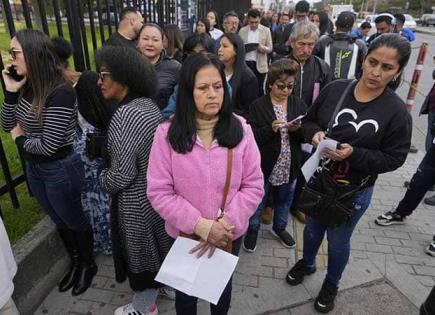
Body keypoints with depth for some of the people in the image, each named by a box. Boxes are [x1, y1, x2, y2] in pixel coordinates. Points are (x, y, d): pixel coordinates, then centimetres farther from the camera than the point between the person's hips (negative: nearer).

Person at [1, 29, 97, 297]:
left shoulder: (60, 93, -25)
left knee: (75, 221, 14)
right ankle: (75, 262, 46)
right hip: (35, 169, 8)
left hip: (60, 171, -8)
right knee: (59, 221, 24)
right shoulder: (27, 87, -1)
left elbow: (48, 145, -25)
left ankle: (88, 265, 39)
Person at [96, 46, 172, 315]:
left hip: (136, 200, -8)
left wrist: (103, 178, -5)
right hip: (159, 188, 8)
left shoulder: (125, 115, -26)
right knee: (160, 243, 27)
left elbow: (122, 174, -26)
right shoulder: (150, 105, 0)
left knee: (141, 251, 14)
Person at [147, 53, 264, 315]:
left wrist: (227, 222, -19)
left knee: (222, 284, 29)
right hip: (185, 234, -1)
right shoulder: (167, 133, -16)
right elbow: (159, 192, -15)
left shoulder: (240, 129, -11)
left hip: (230, 234, 2)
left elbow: (254, 186, -8)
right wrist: (201, 225, -22)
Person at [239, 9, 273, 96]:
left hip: (259, 65, -1)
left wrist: (262, 48, -19)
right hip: (245, 63, 1)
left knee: (259, 89, 3)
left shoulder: (266, 30, 3)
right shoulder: (242, 30, 6)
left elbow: (270, 48, 3)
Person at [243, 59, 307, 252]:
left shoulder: (299, 105, 1)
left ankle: (279, 227, 47)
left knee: (284, 200, 22)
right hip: (264, 165, -3)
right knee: (258, 201, 13)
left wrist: (298, 129, -20)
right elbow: (252, 137, -14)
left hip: (289, 166, 4)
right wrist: (270, 129, -28)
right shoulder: (258, 106, -10)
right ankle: (253, 229, 37)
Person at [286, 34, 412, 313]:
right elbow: (309, 120, 2)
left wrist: (354, 154, -27)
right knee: (312, 228, 25)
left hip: (354, 191, -2)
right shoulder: (335, 89, -10)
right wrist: (315, 133, -20)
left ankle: (331, 284, 48)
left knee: (338, 241, 19)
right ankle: (307, 263, 57)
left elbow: (393, 158, -13)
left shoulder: (397, 112, -17)